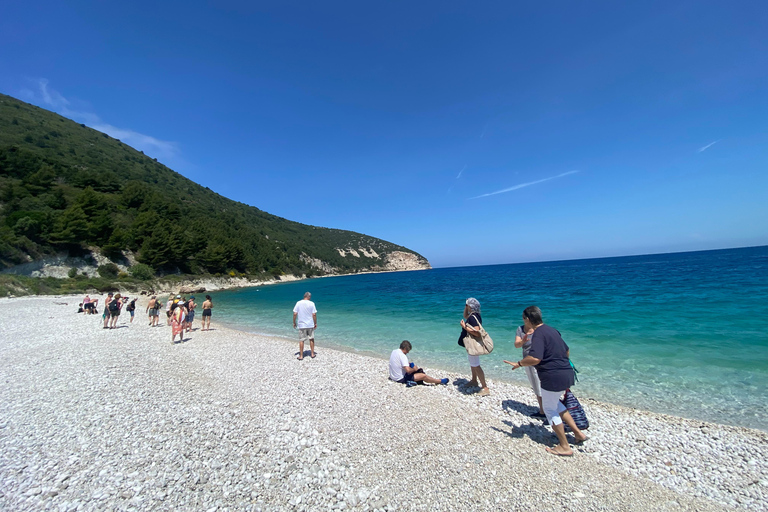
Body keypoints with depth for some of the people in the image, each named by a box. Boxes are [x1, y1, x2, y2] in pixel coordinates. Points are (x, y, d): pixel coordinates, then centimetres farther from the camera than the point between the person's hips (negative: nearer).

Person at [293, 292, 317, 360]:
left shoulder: (298, 303, -5)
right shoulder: (311, 303, -7)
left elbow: (295, 314, -6)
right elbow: (314, 314, -9)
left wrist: (294, 322, 7)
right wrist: (315, 323, 2)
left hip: (302, 325, 0)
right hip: (310, 325, 0)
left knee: (301, 340, 8)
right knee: (311, 339, 15)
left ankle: (301, 356, 13)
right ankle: (312, 354, 22)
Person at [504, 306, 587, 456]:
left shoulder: (538, 334, -19)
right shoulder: (552, 330, 10)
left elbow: (534, 358, -31)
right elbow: (567, 350, 22)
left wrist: (519, 364, -16)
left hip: (554, 377, -9)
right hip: (566, 373, 9)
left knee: (549, 409, 9)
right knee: (554, 403, 28)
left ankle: (565, 447, 20)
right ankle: (578, 433, 31)